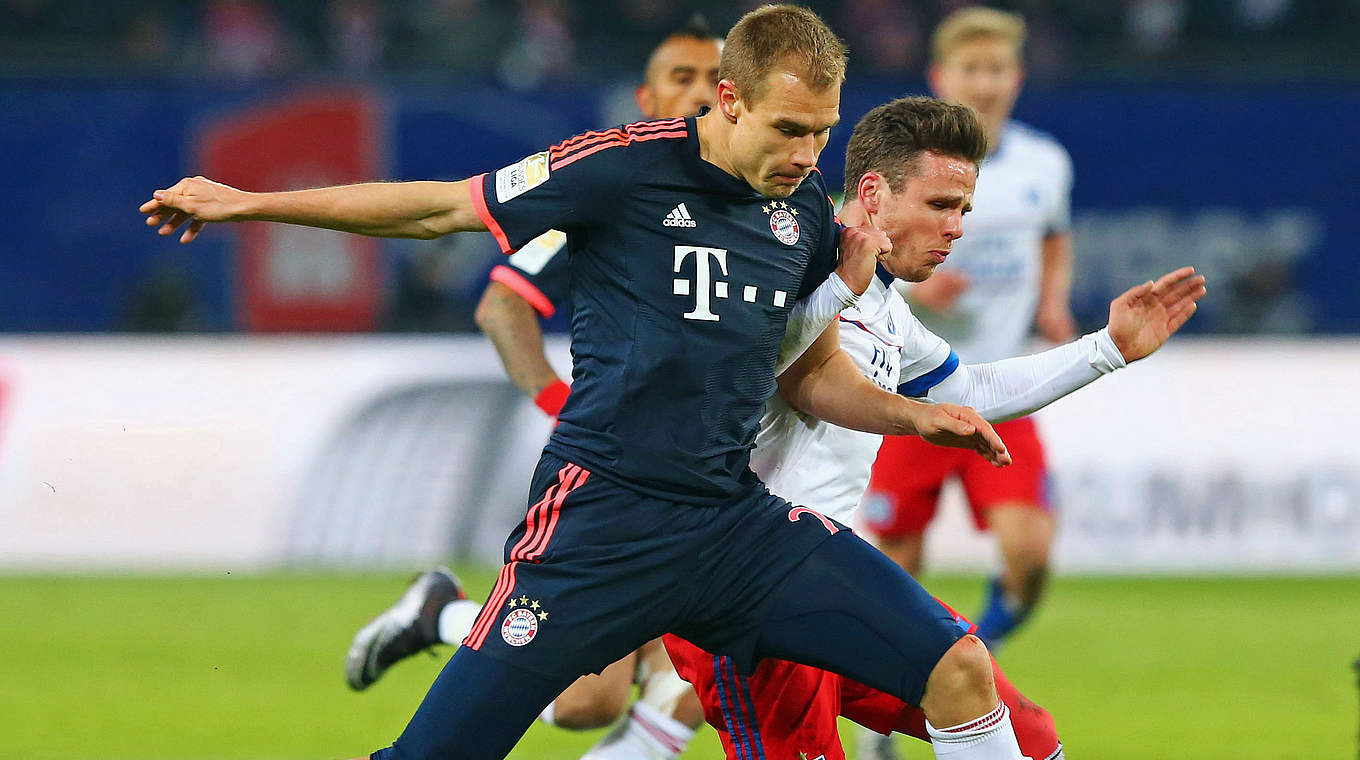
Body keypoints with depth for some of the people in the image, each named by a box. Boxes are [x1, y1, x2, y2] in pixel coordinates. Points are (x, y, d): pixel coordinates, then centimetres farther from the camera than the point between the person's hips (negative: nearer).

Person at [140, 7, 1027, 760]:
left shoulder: (806, 211, 9)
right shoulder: (629, 167, -8)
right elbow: (441, 208, 1)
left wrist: (916, 417, 6)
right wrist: (245, 203, 3)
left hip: (738, 521, 5)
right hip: (602, 516, -5)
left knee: (960, 671, -7)